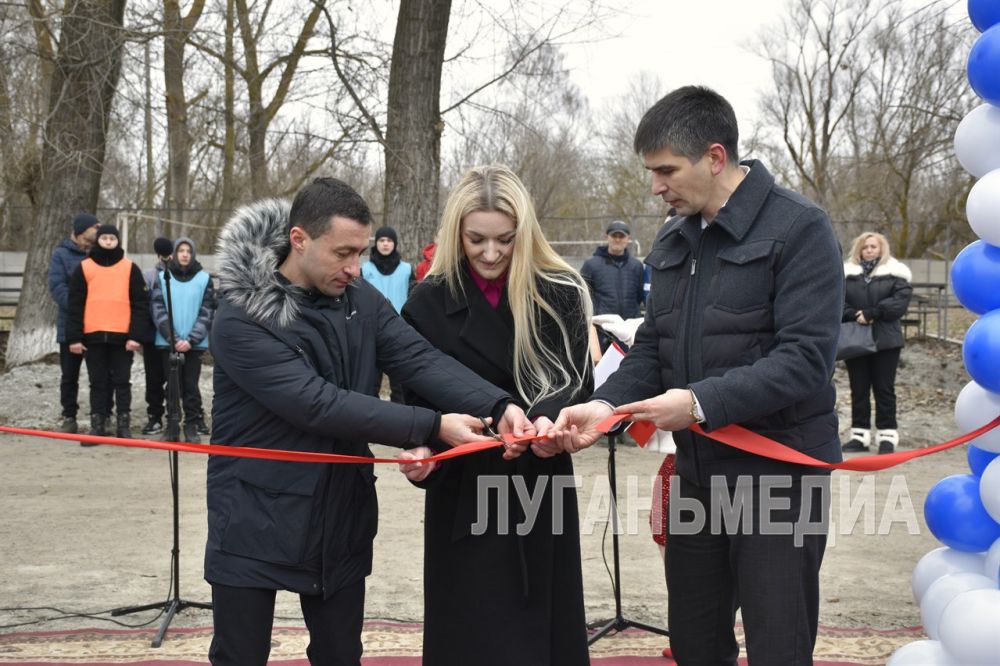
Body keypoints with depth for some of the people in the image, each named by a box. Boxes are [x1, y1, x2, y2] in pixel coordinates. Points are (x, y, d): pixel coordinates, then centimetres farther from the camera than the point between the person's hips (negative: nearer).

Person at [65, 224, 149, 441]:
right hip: (93, 337, 1)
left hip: (123, 337, -1)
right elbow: (75, 305, 6)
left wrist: (136, 335, -6)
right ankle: (97, 425, 11)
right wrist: (74, 337, -1)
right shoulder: (84, 268, 7)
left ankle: (123, 424, 10)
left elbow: (140, 304, 2)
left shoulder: (130, 268, 5)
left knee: (122, 382, 4)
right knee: (98, 382, 7)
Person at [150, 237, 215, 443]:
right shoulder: (162, 278, 5)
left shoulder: (204, 278, 2)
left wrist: (191, 340, -11)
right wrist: (173, 338, -12)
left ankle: (192, 425, 8)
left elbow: (207, 313, -1)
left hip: (194, 343, -1)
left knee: (191, 385, 0)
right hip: (168, 342, 1)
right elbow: (159, 311, 0)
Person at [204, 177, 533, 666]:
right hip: (256, 523, -5)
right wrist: (431, 427, -29)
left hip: (340, 519, 5)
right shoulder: (241, 318, -19)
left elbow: (420, 359, -12)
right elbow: (318, 404, -26)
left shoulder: (360, 300, 1)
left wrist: (498, 406, -29)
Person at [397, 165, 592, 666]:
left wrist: (549, 417, -26)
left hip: (540, 488, 1)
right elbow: (418, 399, 0)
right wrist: (421, 448, -21)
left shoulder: (561, 293, -4)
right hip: (463, 493, 0)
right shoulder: (429, 302, -3)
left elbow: (577, 382, -4)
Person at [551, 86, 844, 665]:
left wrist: (701, 403, -27)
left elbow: (806, 358, -21)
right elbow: (652, 347, 12)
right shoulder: (673, 240, 11)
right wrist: (608, 404, -7)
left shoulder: (799, 228, -12)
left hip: (777, 469, -7)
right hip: (696, 466, 7)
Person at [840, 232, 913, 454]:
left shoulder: (894, 273, 3)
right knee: (859, 389, 7)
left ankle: (887, 435, 7)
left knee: (884, 389, 2)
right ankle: (860, 435, 12)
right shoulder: (846, 274, 9)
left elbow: (900, 301, -9)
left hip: (885, 340, -2)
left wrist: (871, 313, -17)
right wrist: (855, 316, -15)